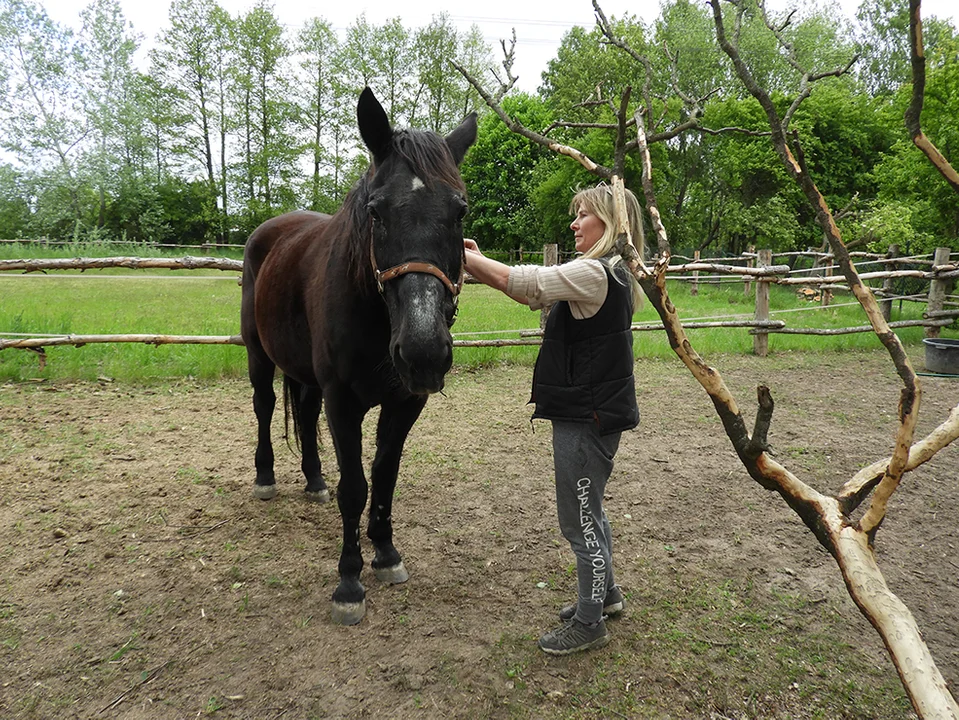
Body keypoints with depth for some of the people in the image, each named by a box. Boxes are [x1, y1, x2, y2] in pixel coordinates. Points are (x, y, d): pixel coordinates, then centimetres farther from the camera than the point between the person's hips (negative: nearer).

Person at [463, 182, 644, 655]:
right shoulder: (611, 274, 13)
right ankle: (605, 592, 41)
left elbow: (524, 283, -22)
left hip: (586, 417, -11)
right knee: (588, 510, 23)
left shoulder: (593, 273, -19)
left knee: (580, 520, 3)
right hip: (592, 410, 11)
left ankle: (590, 621, 20)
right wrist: (478, 261, 7)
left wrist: (463, 257, -11)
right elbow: (535, 294, 13)